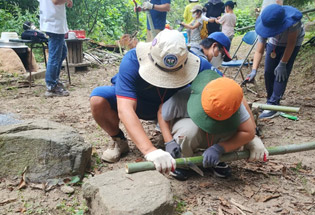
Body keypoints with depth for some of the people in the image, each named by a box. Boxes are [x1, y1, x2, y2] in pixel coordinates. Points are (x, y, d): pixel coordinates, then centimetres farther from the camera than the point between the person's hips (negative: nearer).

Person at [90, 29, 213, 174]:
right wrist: (150, 151, -57)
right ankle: (118, 140, -2)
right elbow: (125, 110, -45)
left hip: (168, 106, 2)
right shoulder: (132, 61, -37)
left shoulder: (197, 65, -30)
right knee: (98, 100, -31)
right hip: (133, 101, -1)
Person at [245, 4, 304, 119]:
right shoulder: (265, 25, -29)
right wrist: (254, 70, -39)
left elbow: (291, 43, -28)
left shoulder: (291, 20, -39)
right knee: (269, 72, 2)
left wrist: (282, 64, -26)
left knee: (282, 73, -17)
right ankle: (270, 101, 21)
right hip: (274, 43, 4)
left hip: (293, 42, -4)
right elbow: (259, 51, -28)